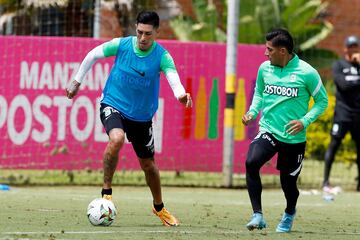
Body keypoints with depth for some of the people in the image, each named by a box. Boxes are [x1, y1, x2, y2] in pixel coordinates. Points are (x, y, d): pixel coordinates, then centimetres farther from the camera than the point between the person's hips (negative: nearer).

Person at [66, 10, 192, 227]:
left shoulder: (162, 56, -16)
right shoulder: (121, 45, -14)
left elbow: (173, 78, -33)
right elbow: (93, 55, 2)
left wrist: (181, 95, -55)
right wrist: (77, 82, 6)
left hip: (142, 115, 2)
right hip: (114, 105, -2)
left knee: (148, 164, 13)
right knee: (117, 138, -34)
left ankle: (159, 208, 38)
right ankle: (106, 192, -21)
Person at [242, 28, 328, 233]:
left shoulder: (306, 73, -11)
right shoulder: (265, 68, 1)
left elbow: (322, 101, -2)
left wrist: (304, 122, -15)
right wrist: (253, 112, 1)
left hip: (294, 137, -2)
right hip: (268, 131, 2)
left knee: (288, 182, 8)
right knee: (251, 162, -26)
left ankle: (289, 213, 43)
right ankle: (258, 215, -20)